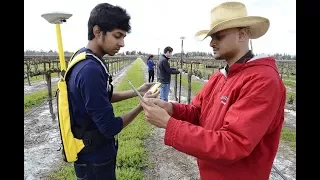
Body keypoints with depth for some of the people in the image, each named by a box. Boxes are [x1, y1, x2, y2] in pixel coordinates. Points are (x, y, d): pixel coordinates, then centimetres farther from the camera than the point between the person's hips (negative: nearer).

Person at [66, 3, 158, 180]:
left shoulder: (82, 58, -1)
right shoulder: (91, 69, -31)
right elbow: (110, 128, -26)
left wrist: (136, 92, 2)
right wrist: (142, 105, -14)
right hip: (95, 158, -8)